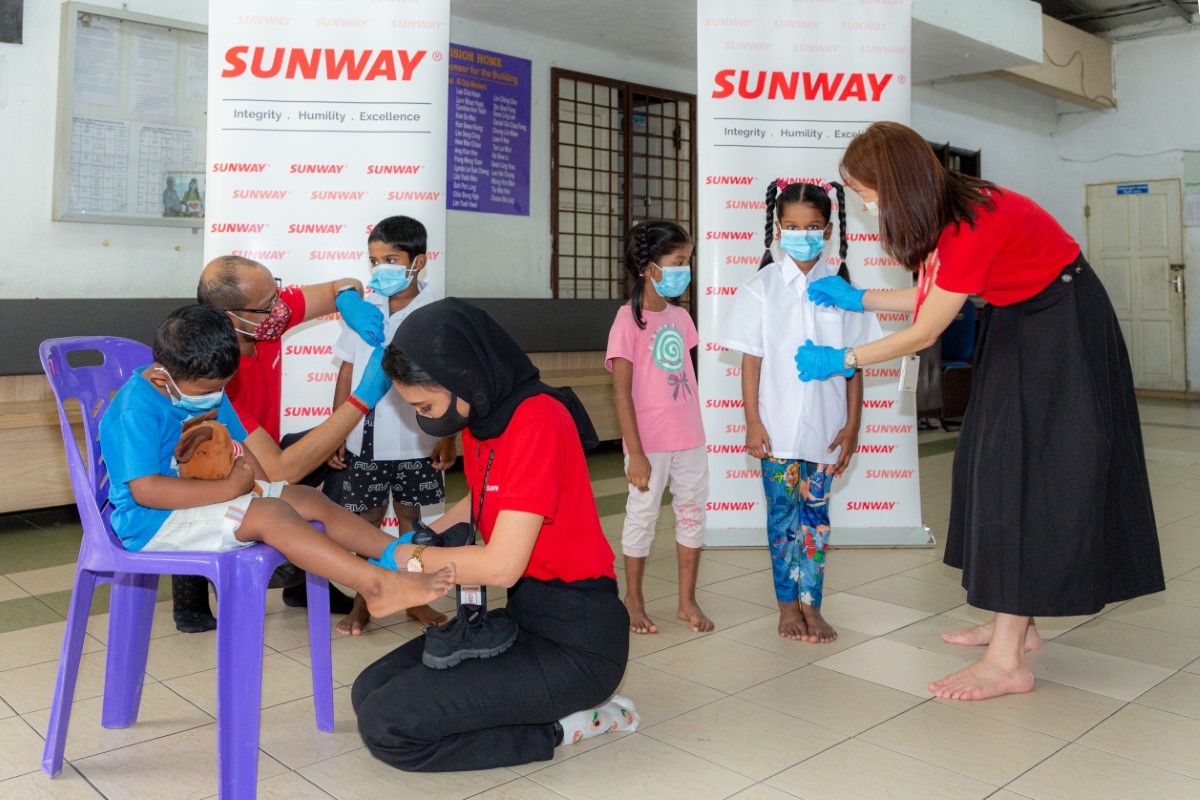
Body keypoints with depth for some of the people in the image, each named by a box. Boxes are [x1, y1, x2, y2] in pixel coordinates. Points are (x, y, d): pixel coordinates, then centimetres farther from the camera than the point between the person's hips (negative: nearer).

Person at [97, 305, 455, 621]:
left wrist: (263, 488, -4)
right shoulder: (136, 409, -21)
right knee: (270, 515, -29)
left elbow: (238, 449, 14)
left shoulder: (208, 390, 6)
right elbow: (145, 489, -28)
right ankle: (379, 584, -36)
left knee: (311, 500, -6)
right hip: (153, 521, -9)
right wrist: (228, 488, -24)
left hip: (214, 498, 9)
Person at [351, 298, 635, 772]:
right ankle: (559, 707, 7)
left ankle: (559, 726, -2)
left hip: (575, 639, -10)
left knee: (386, 725, -15)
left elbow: (501, 565, -25)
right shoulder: (481, 417, 5)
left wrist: (410, 557, -9)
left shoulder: (537, 422, -22)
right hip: (524, 614, 10)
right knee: (370, 692, 6)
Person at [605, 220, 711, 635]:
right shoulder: (629, 320, -13)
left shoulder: (680, 316, 6)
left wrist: (693, 429, 12)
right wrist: (635, 453, -17)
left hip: (690, 440, 6)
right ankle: (633, 600, 26)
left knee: (693, 514, 13)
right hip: (649, 443, -6)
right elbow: (621, 391, -15)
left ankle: (687, 601, 27)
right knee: (642, 516, 8)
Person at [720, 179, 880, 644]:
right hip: (778, 425, -1)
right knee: (783, 511, 6)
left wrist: (852, 423, 2)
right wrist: (752, 422, -6)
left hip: (826, 425, 1)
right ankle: (787, 605, 20)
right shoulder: (762, 288, 0)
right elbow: (751, 360, -2)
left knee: (816, 513, 8)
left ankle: (811, 605, 20)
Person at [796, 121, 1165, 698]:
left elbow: (924, 334, -23)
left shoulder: (973, 225, -30)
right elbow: (936, 296, 6)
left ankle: (1007, 661, -7)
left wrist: (839, 361, -14)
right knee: (999, 462, 10)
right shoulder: (946, 210, -2)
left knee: (1026, 471, -12)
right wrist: (857, 299, 9)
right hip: (1018, 325, 10)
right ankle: (1015, 623, 19)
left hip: (1064, 331, -10)